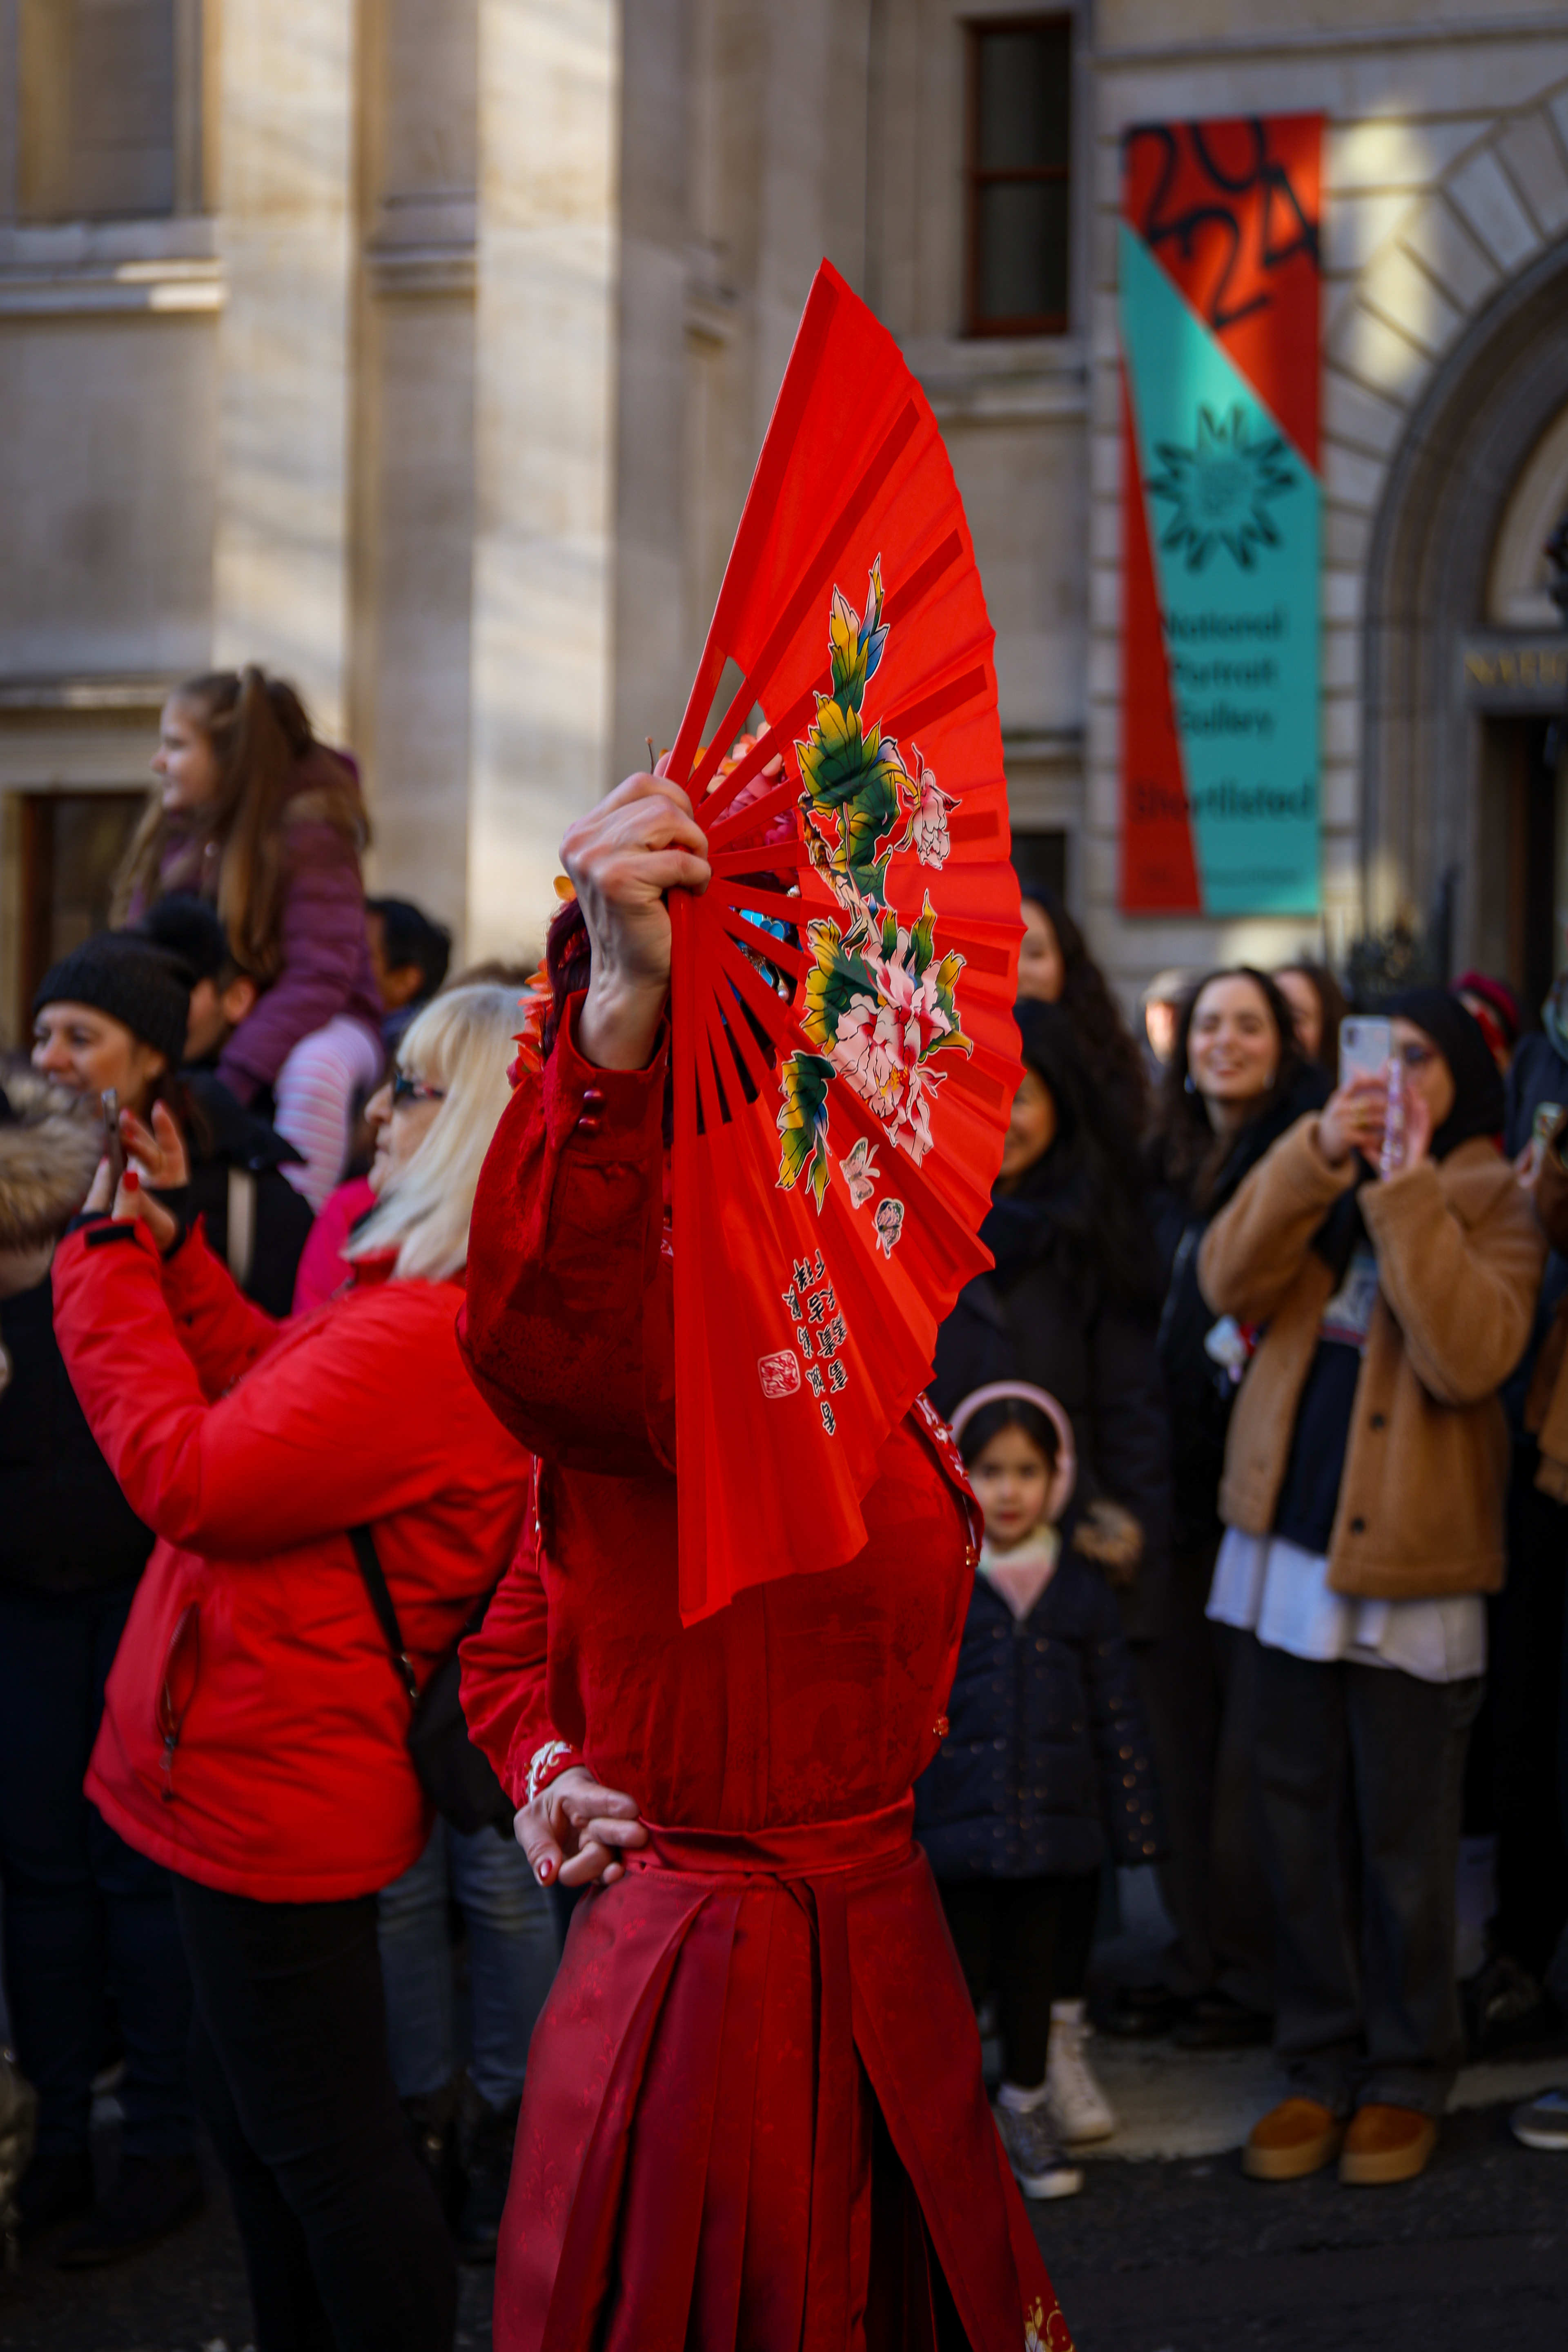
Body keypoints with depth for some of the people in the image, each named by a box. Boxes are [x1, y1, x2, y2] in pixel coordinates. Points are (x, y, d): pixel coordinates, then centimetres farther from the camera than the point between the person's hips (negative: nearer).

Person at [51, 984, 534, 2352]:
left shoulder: (426, 1339, -28)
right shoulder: (462, 1312, 6)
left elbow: (187, 1477, -25)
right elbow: (273, 1395, 17)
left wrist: (112, 1258, -14)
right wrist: (168, 1247, 10)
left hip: (277, 1786, -11)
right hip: (274, 1768, 11)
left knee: (322, 2139, 2)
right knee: (250, 2104, 24)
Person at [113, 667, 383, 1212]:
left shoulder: (308, 830, -18)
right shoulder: (173, 831, 2)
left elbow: (318, 978, -25)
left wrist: (233, 1078, -33)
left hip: (312, 1023, -7)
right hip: (206, 1026, 7)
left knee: (313, 1066, -38)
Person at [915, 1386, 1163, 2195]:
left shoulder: (1080, 1589, 5)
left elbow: (1117, 1712, 8)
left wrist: (1132, 1823, 6)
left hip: (1053, 1823, 3)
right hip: (958, 1821, -2)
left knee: (1036, 1970, 12)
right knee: (960, 1970, 4)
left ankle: (1025, 2115, 28)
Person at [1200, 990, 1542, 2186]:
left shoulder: (1490, 1204, -3)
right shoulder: (1319, 1178, 12)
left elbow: (1471, 1357, -20)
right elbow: (1230, 1281, -6)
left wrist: (1407, 1192, -20)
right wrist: (1318, 1156, -16)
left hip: (1410, 1564, -4)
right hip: (1296, 1546, 4)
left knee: (1403, 1840, 4)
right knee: (1306, 1830, 10)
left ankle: (1407, 2076, 18)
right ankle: (1323, 2064, 21)